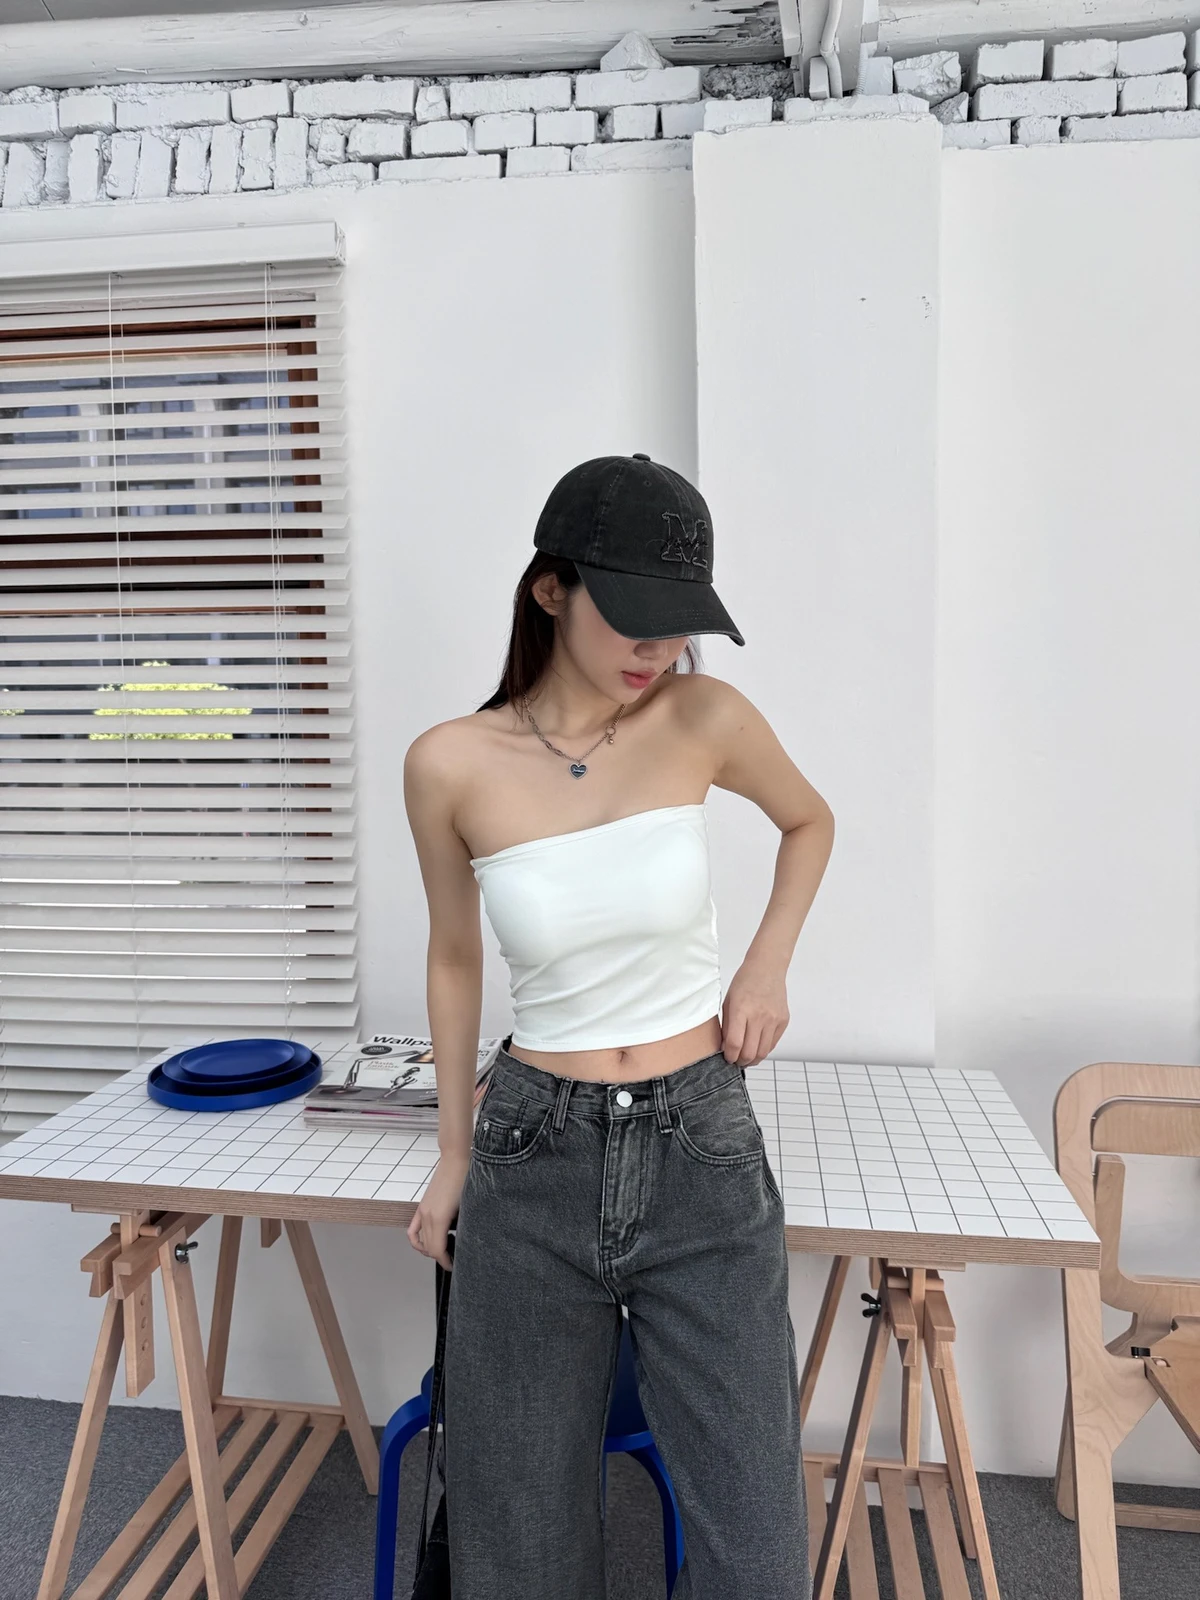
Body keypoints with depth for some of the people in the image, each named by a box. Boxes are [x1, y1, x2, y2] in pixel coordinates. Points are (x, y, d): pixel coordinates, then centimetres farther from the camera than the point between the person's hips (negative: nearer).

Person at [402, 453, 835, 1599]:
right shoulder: (451, 764, -9)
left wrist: (768, 967, 1)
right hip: (536, 1160, 1)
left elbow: (810, 823, 13)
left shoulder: (704, 717, -9)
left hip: (704, 1152, 0)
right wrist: (454, 1154, 12)